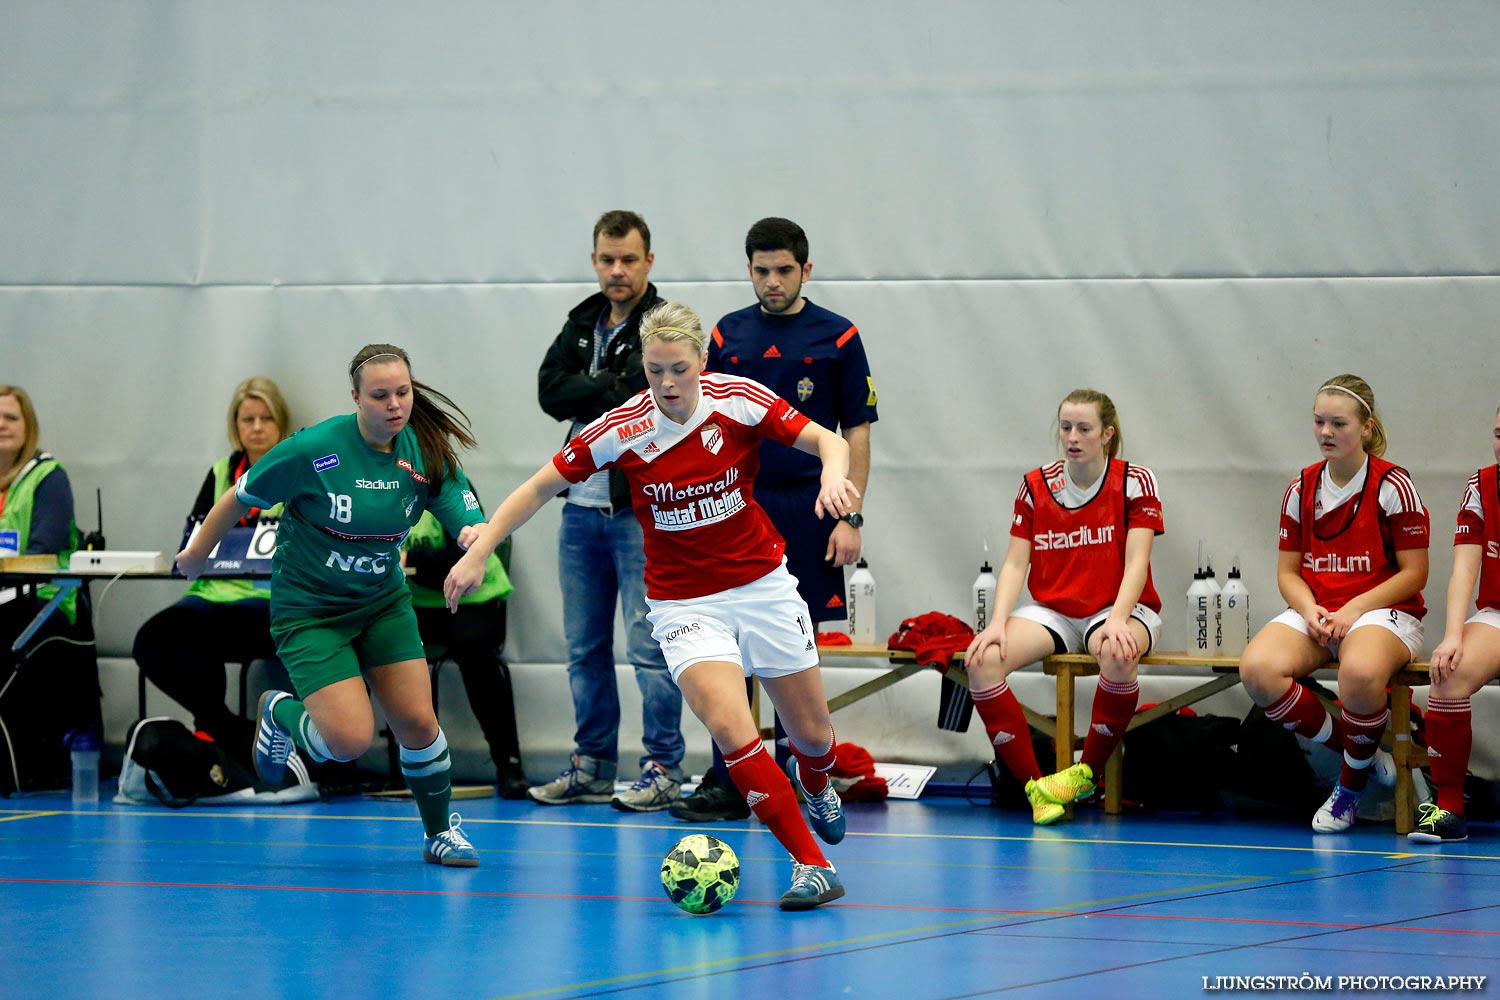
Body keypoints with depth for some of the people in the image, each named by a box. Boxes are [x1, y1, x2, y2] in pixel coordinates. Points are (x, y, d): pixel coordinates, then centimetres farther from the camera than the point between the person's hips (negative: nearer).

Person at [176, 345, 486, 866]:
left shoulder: (425, 452, -9)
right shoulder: (314, 449, -22)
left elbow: (468, 521, -10)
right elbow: (241, 497, -8)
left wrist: (475, 536, -35)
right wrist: (196, 554, 4)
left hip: (383, 602, 4)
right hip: (308, 609, -4)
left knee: (417, 722, -4)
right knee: (351, 739, -16)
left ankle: (440, 832, 20)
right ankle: (280, 712, 17)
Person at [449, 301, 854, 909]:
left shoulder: (738, 400, -13)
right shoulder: (621, 430, -14)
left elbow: (827, 441, -11)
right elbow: (541, 487, -3)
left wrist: (833, 472, -34)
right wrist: (479, 551, -8)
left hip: (762, 585, 2)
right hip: (683, 603, -2)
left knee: (812, 734, 13)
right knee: (732, 730, -24)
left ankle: (816, 786, 51)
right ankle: (811, 864, -15)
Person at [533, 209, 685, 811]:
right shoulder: (584, 322, 14)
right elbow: (550, 390, -1)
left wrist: (588, 396, -10)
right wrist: (614, 391, -11)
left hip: (641, 508, -7)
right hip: (582, 508, 7)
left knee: (650, 645, -6)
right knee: (584, 647, 11)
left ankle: (663, 770, 0)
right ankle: (591, 767, 19)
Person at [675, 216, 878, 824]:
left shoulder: (837, 338, 2)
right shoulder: (727, 336, 9)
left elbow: (856, 433, 1)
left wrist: (850, 517, -6)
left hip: (807, 511, -2)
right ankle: (727, 784, 1)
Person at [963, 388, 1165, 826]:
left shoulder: (1135, 481, -4)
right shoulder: (1035, 486, 5)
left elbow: (1136, 562, -11)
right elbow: (1015, 564, 2)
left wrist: (1117, 621, -28)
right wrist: (998, 622, -16)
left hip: (1120, 608, -3)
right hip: (1052, 611, 3)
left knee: (1118, 655, -40)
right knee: (982, 659, -26)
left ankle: (1086, 772, -18)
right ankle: (1034, 785, -21)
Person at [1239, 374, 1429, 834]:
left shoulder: (1393, 486, -4)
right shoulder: (1301, 489, 10)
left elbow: (1413, 573, -5)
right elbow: (1288, 571, 13)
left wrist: (1354, 611, -16)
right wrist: (1310, 611, -9)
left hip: (1381, 611, -5)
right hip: (1314, 611, 5)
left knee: (1360, 674, -41)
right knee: (1258, 670, -28)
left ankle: (1351, 785, -12)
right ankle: (1363, 755, -9)